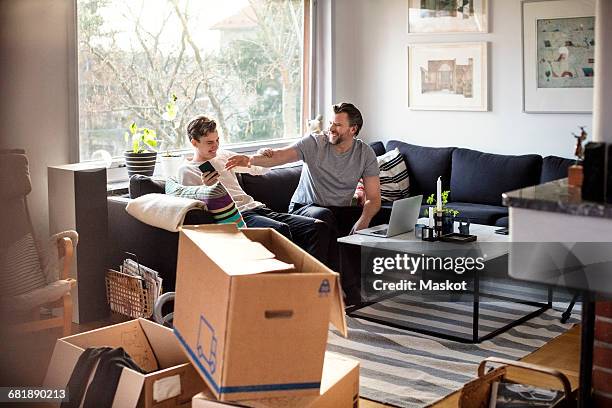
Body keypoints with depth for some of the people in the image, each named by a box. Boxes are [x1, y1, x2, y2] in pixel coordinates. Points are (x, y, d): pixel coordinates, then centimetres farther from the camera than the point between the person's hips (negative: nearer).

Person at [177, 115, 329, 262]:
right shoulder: (186, 170, 9)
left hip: (257, 207, 7)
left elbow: (261, 169, 30)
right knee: (280, 229, -38)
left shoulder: (223, 156, 25)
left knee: (318, 227, -15)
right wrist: (205, 188, -20)